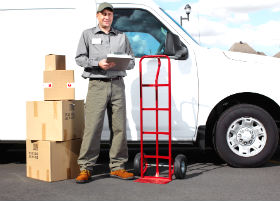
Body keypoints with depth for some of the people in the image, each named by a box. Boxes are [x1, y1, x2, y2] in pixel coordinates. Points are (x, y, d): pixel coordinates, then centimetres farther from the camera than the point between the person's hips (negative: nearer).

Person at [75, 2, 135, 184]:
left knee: (119, 127, 2)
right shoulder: (88, 35, 11)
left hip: (117, 85, 3)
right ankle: (86, 168, -3)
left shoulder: (122, 37, 18)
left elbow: (131, 61, 16)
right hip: (97, 85, -3)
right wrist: (98, 63, -12)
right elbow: (80, 58, 4)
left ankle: (117, 167, 9)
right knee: (92, 127, -9)